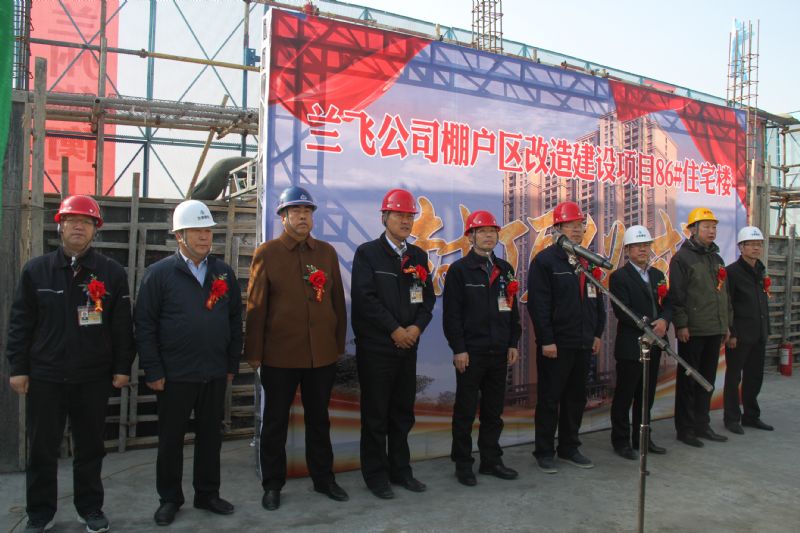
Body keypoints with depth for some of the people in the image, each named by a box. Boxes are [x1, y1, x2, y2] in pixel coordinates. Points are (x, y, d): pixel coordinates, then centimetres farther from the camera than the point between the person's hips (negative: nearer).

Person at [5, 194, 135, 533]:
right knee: (42, 449, 10)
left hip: (94, 378, 0)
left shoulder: (112, 273, -1)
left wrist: (122, 368, -2)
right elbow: (20, 323, 3)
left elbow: (122, 325, 0)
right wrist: (18, 367, 0)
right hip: (44, 377, 1)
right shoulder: (36, 270, 2)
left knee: (90, 447, 11)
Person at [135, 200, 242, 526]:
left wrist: (232, 364, 7)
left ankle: (207, 494, 29)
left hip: (215, 373, 3)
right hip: (175, 374, -3)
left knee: (210, 435, 13)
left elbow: (235, 321, 10)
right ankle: (169, 499, 27)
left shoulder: (223, 273, 6)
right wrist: (153, 371, -9)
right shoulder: (160, 273, -5)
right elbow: (145, 325, -6)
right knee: (171, 438, 10)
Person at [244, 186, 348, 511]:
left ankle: (323, 478, 32)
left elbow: (338, 300, 8)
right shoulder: (266, 253, -3)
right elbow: (256, 307, -4)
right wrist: (254, 352, -5)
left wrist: (339, 344, 8)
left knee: (319, 419, 16)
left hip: (322, 354, 3)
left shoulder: (327, 252, 6)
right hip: (279, 354, -3)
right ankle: (272, 485, 27)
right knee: (275, 422, 11)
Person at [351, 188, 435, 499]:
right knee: (375, 414, 4)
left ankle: (401, 470, 26)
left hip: (408, 345, 5)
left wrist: (417, 326, -6)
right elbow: (365, 298, -13)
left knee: (403, 412, 13)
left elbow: (427, 297, 11)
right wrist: (395, 330, -14)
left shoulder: (418, 255, 12)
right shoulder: (367, 253, -4)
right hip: (376, 346, -5)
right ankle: (376, 475, 17)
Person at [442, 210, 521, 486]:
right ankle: (463, 464, 17)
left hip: (499, 352, 5)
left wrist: (513, 343, 9)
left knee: (494, 410, 13)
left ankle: (491, 460, 26)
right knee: (465, 411, 5)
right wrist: (458, 349, -13)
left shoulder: (504, 269, 11)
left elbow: (512, 309, 15)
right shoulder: (459, 269, -5)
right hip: (470, 353, -5)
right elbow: (451, 313, -9)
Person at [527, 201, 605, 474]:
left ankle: (569, 448, 28)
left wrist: (597, 333, 12)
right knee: (549, 399, 3)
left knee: (576, 398, 15)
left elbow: (597, 299, 18)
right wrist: (546, 340, -17)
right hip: (555, 344, -7)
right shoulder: (544, 260, -9)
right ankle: (544, 452, 15)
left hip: (583, 343, 7)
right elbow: (538, 304, -14)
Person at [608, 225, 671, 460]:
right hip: (630, 346, -7)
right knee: (624, 396, 3)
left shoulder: (658, 275, 15)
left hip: (654, 346, 7)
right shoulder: (619, 276, -7)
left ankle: (642, 439, 26)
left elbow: (668, 304, 11)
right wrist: (650, 326, -17)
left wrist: (664, 321, -10)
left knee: (646, 396, 14)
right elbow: (622, 311, -15)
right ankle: (621, 441, 14)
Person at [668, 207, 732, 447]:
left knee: (707, 380, 14)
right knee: (688, 381, 1)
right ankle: (685, 428, 10)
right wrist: (680, 324, -17)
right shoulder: (682, 258, -8)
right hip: (692, 331, -7)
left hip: (714, 330, 7)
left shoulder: (717, 258, 16)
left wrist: (726, 324, 18)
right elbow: (676, 295, -13)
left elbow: (724, 294, 21)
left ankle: (702, 425, 24)